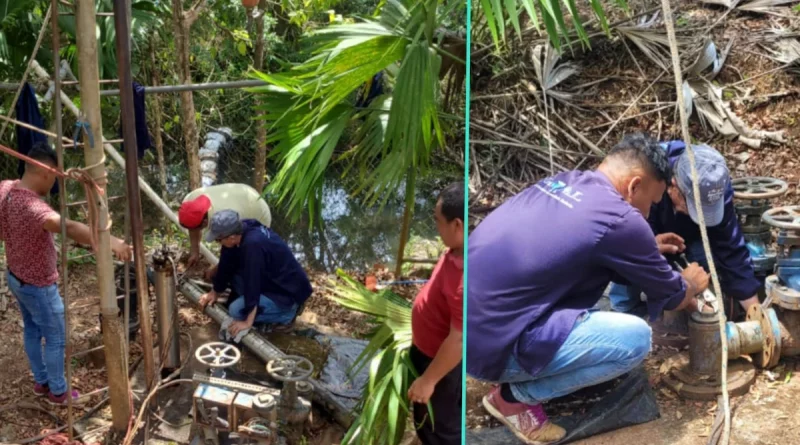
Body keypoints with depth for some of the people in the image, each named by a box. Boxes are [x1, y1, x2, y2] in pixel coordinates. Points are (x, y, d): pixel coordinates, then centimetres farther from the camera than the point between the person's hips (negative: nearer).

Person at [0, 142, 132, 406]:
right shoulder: (32, 206, -38)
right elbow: (69, 227, -57)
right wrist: (108, 240, -67)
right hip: (38, 285, -9)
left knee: (32, 330, 26)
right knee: (56, 339, 11)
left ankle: (41, 382, 44)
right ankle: (58, 392, 29)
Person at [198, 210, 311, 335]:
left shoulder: (253, 244, -34)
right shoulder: (241, 230, -8)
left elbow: (252, 282, -31)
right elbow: (226, 265, 5)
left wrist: (248, 322, -25)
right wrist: (215, 292, 15)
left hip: (290, 292, -9)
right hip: (273, 280, 9)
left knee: (237, 310, -16)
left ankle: (285, 315, 0)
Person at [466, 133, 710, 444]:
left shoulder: (562, 181, 10)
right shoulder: (620, 219, -13)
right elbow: (672, 297, 5)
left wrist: (647, 248, 37)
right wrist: (691, 285, 27)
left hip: (480, 318, 9)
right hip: (492, 343, -9)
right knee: (635, 338, -9)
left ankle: (529, 372, 18)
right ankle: (515, 395, 3)